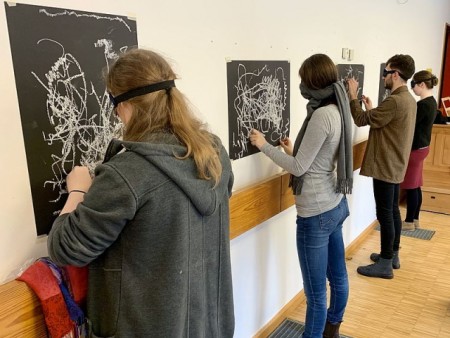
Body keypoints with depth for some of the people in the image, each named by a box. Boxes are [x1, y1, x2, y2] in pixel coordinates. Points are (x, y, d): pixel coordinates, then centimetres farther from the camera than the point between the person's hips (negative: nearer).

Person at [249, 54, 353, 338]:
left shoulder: (322, 115, -21)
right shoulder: (340, 111, 5)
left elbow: (299, 168, -16)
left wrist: (264, 146, -6)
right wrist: (295, 151, 19)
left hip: (316, 213, -10)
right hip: (336, 205, 10)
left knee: (316, 292, 5)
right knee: (337, 276, 24)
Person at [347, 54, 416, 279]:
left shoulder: (394, 101, -22)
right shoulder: (408, 99, 11)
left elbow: (362, 120, -16)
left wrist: (353, 95, -6)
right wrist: (371, 109, 10)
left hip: (385, 167, -10)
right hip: (395, 165, 10)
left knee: (384, 214, -2)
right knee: (393, 211, 18)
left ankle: (385, 265, 9)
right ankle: (393, 255, 31)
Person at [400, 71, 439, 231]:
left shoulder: (423, 104, -21)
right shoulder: (431, 102, 10)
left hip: (415, 149, -10)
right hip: (421, 147, 10)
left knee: (411, 187, 0)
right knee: (415, 186, 15)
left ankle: (409, 222, 10)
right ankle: (415, 219, 24)